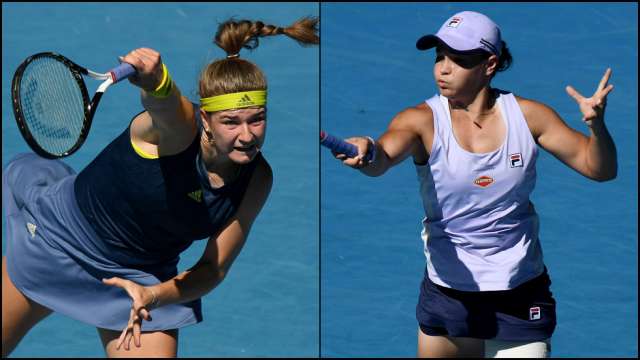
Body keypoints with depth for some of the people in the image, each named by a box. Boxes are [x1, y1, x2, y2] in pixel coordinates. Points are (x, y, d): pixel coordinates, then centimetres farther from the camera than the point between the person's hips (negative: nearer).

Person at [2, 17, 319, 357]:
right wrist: (156, 82, -77)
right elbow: (165, 105, -54)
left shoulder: (257, 179, -15)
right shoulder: (178, 127, -28)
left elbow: (213, 268, -9)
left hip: (142, 278, 3)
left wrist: (154, 296, -26)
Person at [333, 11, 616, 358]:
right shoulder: (422, 120, -10)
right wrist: (367, 151, -55)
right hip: (448, 296, 0)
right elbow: (383, 157, -31)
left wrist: (596, 126, -22)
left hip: (522, 297, 1)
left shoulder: (528, 115, -5)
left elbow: (599, 169, -1)